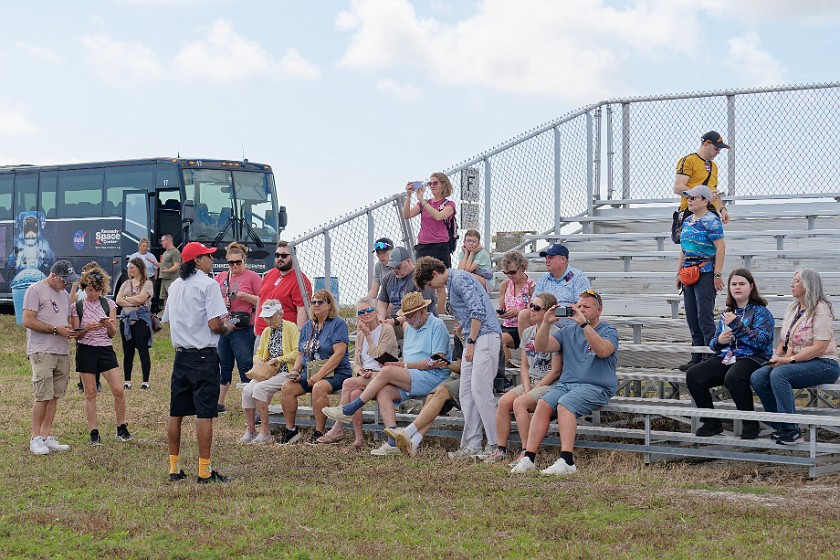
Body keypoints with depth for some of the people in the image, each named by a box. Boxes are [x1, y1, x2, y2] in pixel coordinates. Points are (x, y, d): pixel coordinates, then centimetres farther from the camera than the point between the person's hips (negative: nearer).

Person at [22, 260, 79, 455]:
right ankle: (36, 439, -3)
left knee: (54, 396, 6)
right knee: (43, 396, -10)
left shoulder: (64, 294, 20)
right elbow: (28, 321, -12)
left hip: (62, 351, 7)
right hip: (42, 351, -7)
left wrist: (70, 330, 4)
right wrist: (56, 329, -14)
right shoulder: (35, 290, -5)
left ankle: (47, 437, 10)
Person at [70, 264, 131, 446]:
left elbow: (113, 334, 6)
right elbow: (76, 335, 1)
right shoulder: (77, 307, 1)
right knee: (90, 393, 1)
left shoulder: (109, 305, 5)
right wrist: (87, 328, -19)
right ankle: (93, 433, 8)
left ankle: (122, 429, 9)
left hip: (106, 349, 1)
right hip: (86, 351, -1)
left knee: (119, 390, -7)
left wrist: (109, 325, -16)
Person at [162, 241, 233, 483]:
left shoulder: (174, 286, 13)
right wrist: (226, 328, 3)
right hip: (204, 356, -7)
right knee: (205, 413, -6)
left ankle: (174, 468, 14)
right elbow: (214, 324, -18)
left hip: (180, 355, 7)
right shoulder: (208, 284, -10)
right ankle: (204, 471, -6)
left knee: (176, 413, 10)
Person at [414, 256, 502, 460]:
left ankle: (496, 446, -12)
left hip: (485, 336, -11)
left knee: (480, 390, -14)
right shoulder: (451, 283, 24)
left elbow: (478, 311, -17)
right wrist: (468, 341, 17)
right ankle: (471, 445, 8)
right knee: (466, 393, 7)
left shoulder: (460, 279, -8)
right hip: (473, 339, 11)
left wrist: (471, 342, -15)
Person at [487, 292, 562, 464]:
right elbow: (524, 366, 13)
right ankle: (501, 450, -12)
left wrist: (533, 391, -13)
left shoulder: (555, 334, -10)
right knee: (504, 401, -16)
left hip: (550, 384, -7)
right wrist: (526, 388, -4)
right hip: (530, 382, 7)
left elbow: (556, 371, -12)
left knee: (519, 403, -29)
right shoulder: (528, 332, 13)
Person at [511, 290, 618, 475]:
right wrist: (546, 323, -6)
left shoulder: (609, 331, 6)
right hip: (566, 383, 5)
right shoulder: (568, 331, 21)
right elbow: (540, 347, 10)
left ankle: (567, 461, -38)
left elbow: (603, 351, -18)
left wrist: (584, 324, -23)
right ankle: (529, 458, -27)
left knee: (564, 405, -32)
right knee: (543, 404, -23)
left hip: (595, 387, -5)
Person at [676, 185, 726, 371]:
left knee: (704, 317, -8)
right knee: (692, 318, 10)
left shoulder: (711, 220, -10)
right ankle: (697, 358, 17)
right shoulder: (688, 221, 16)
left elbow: (721, 248, -15)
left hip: (705, 272, -9)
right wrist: (679, 272, 19)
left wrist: (718, 274, -18)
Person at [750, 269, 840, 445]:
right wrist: (776, 356, -3)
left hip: (823, 364, -8)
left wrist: (789, 359, -21)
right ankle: (781, 426, -8)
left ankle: (791, 432, -29)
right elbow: (784, 341, 20)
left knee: (778, 374, -33)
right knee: (757, 377, -15)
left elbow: (819, 347, -18)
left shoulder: (820, 309, -10)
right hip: (795, 363, 8)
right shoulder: (792, 308, 16)